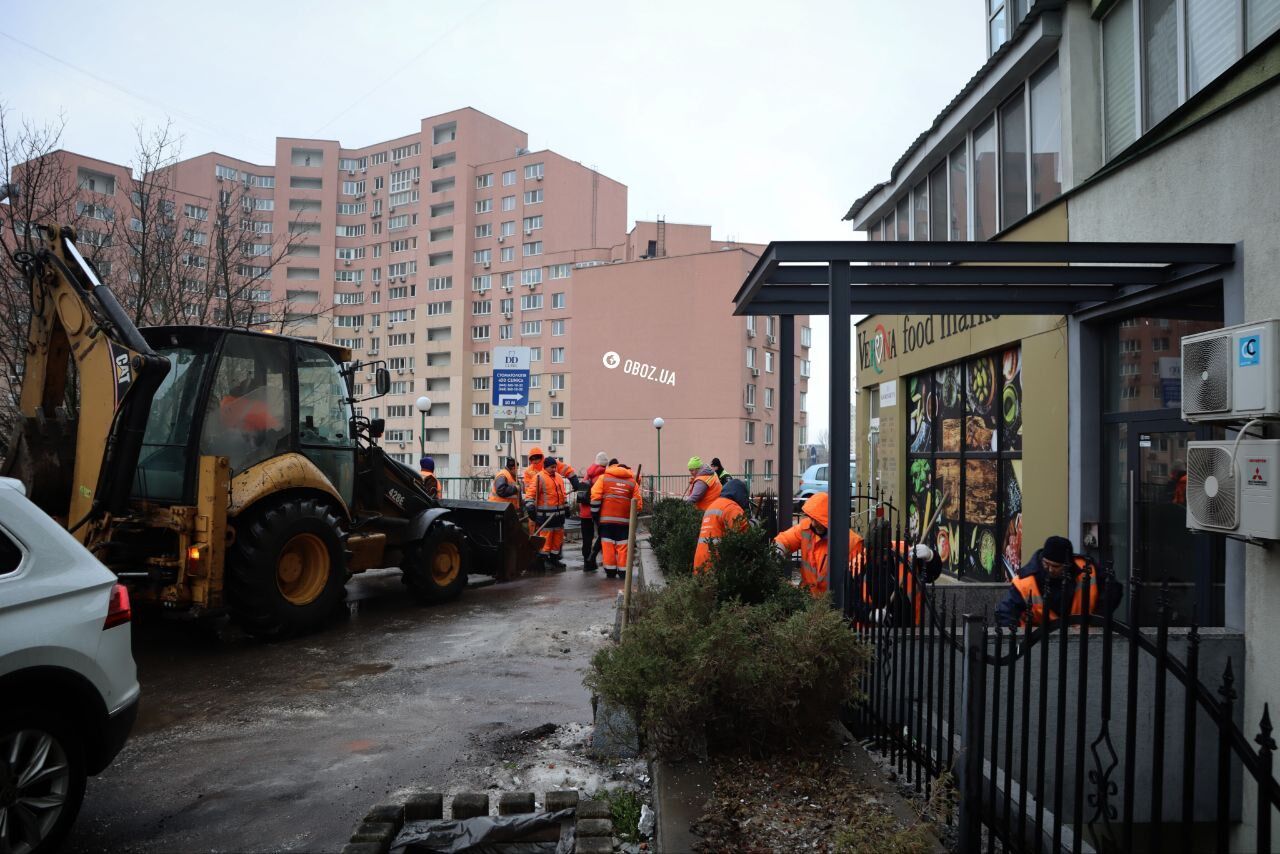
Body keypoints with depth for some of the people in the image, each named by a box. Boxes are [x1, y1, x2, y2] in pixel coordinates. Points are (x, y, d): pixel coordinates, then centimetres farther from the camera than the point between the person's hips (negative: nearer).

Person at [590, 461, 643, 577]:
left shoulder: (603, 477, 6)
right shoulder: (632, 482, 8)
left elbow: (595, 497, -4)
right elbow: (638, 504, 3)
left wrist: (595, 515, 2)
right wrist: (633, 517, 16)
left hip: (606, 519, 0)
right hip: (625, 520, 0)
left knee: (607, 545, 5)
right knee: (623, 546, 5)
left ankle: (610, 571, 7)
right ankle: (623, 571, 6)